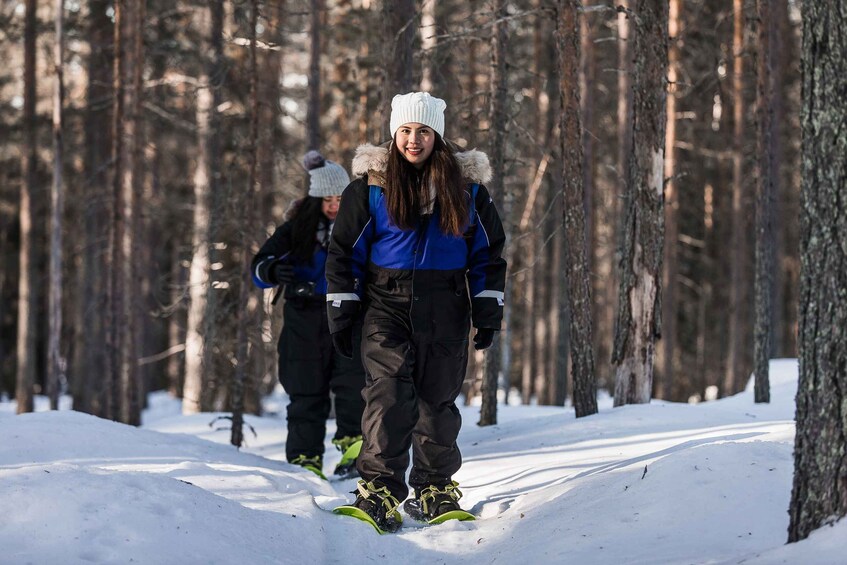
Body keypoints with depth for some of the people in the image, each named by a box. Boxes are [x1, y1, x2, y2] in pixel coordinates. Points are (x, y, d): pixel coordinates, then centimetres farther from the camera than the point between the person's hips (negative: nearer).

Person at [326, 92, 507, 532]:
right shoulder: (370, 185, 1)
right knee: (390, 395, -15)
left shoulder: (467, 186, 6)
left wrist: (488, 312, 7)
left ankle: (435, 490, 18)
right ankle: (379, 488, -15)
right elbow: (344, 250, 5)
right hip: (386, 303, -2)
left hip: (445, 311, 2)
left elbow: (488, 252, 12)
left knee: (438, 398, 7)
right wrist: (341, 311, 2)